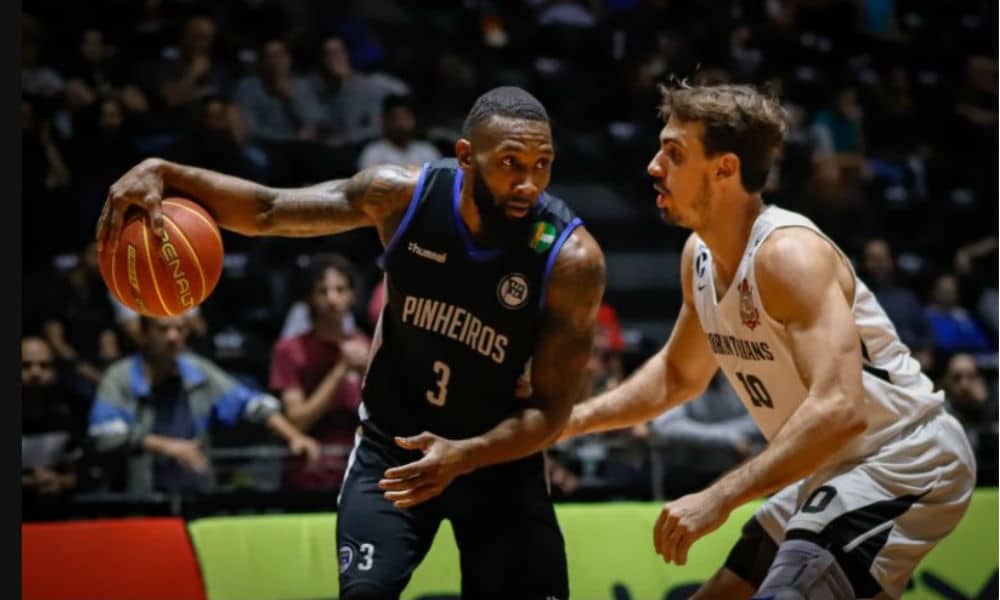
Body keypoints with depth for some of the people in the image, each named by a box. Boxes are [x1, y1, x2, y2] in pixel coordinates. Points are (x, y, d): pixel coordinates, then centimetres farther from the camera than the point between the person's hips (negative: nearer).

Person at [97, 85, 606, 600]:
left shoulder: (572, 257, -24)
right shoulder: (403, 194, -18)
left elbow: (552, 409, -21)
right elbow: (268, 212, -6)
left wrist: (464, 457, -38)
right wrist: (164, 173, -22)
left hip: (500, 455, -1)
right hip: (393, 444, 1)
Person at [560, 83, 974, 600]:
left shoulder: (788, 252, -25)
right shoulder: (698, 255, 2)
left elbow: (838, 409, -36)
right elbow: (678, 375, 21)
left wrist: (719, 498, -39)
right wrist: (571, 420, 10)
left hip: (901, 464, -10)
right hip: (834, 469, 10)